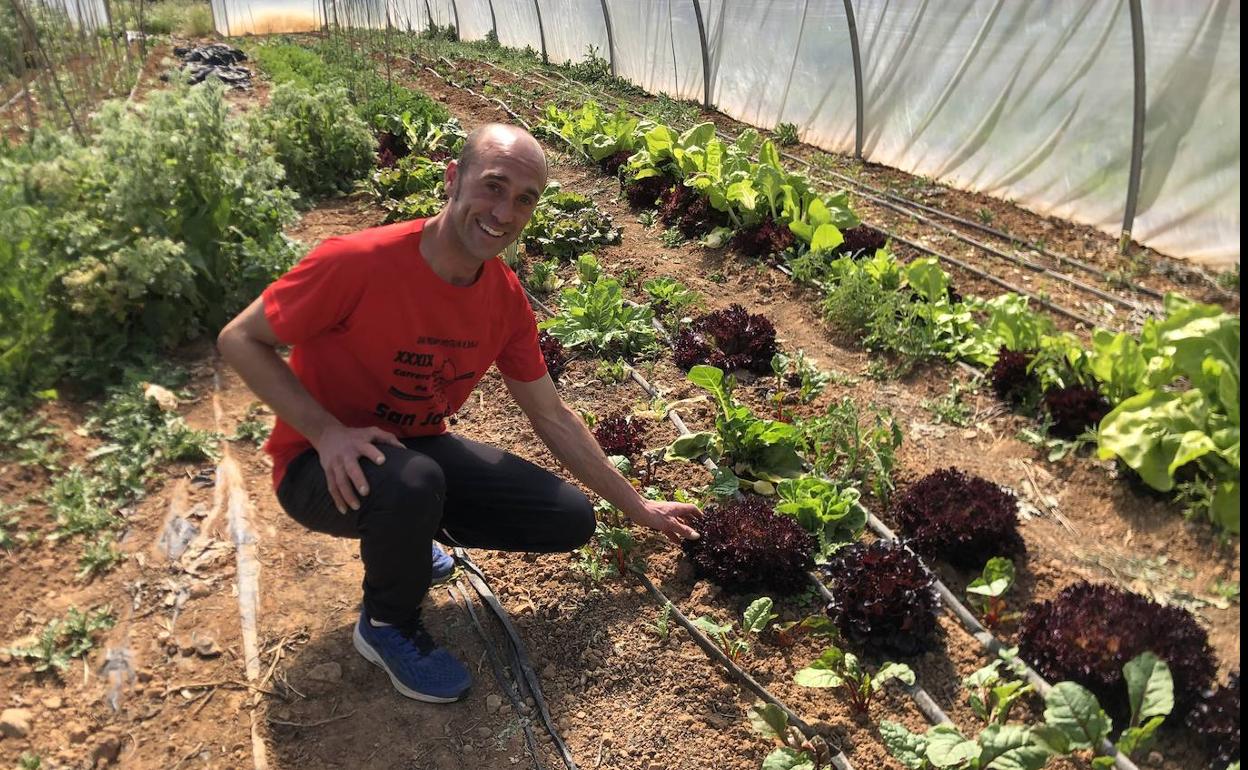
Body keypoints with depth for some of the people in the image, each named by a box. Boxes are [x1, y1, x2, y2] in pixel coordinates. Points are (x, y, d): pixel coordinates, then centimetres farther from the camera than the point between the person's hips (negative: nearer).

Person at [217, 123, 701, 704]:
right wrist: (328, 432, -29)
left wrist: (637, 507, 6)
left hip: (421, 450, 6)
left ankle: (402, 533, 17)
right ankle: (386, 626, -6)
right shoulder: (358, 263, -27)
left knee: (571, 521, -2)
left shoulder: (506, 298, -8)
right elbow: (239, 340, -16)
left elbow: (552, 418, 2)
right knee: (413, 481, -40)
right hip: (324, 464, -5)